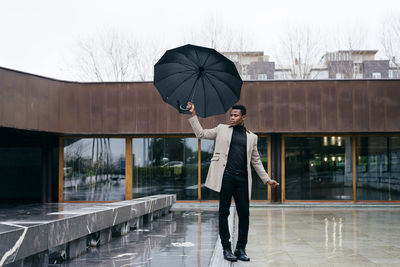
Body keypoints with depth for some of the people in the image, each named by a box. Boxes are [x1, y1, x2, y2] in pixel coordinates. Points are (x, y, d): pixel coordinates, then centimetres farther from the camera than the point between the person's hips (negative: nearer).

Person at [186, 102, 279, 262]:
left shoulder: (251, 137, 18)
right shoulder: (222, 129, 13)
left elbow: (256, 161, 20)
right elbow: (201, 133, 12)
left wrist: (267, 179, 15)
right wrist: (193, 114, 5)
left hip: (242, 179, 2)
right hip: (226, 177, -2)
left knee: (244, 214, 0)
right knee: (224, 212, 0)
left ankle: (241, 249, 11)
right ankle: (226, 249, 9)